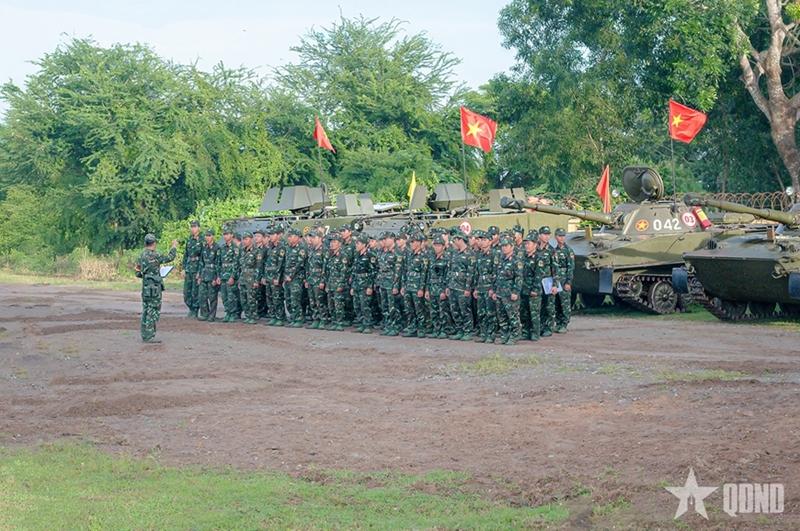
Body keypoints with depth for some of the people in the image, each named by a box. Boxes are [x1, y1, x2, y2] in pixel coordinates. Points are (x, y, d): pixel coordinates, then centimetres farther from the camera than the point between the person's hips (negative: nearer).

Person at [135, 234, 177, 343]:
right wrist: (174, 246, 6)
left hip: (146, 288, 9)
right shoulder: (153, 255, -16)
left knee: (146, 311, 13)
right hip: (154, 288, -9)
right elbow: (169, 258, -8)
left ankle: (145, 335, 18)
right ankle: (149, 336, -7)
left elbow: (138, 273, 15)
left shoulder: (141, 256, 10)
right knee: (153, 312, -5)